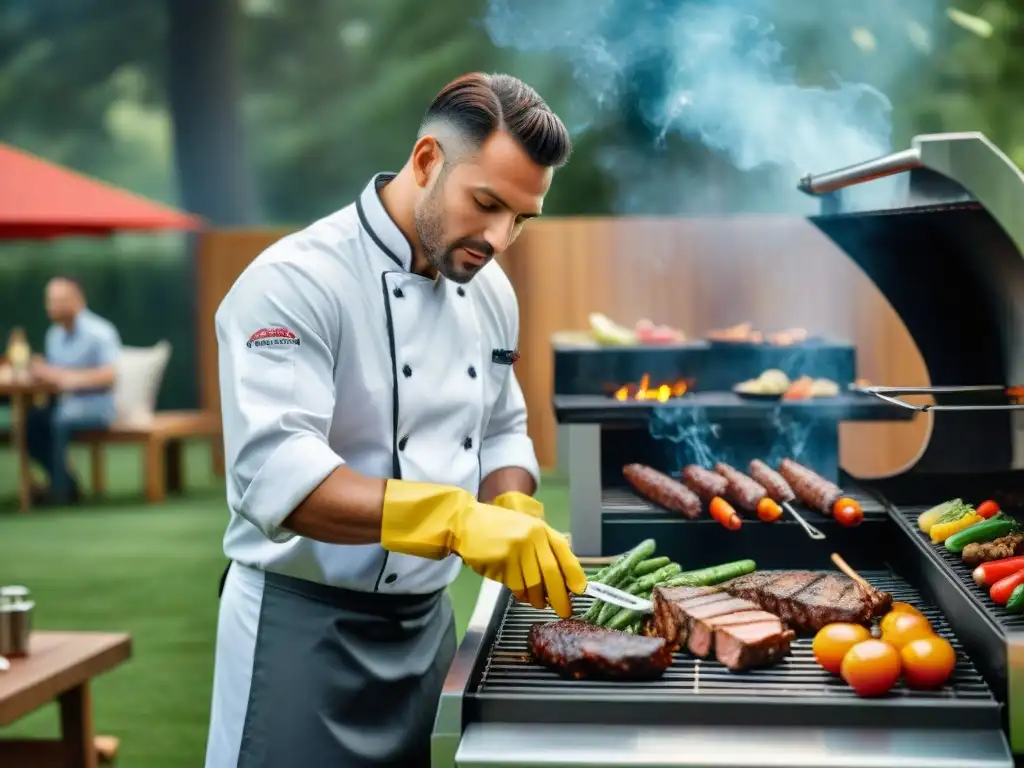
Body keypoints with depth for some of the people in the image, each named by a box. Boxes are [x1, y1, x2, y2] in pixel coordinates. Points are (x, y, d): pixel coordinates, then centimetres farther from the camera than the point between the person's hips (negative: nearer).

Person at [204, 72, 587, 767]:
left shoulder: (490, 292, 5)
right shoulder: (297, 281, -18)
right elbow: (274, 472, -29)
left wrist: (516, 517, -7)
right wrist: (457, 519, -38)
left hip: (427, 624, 7)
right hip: (307, 628, -7)